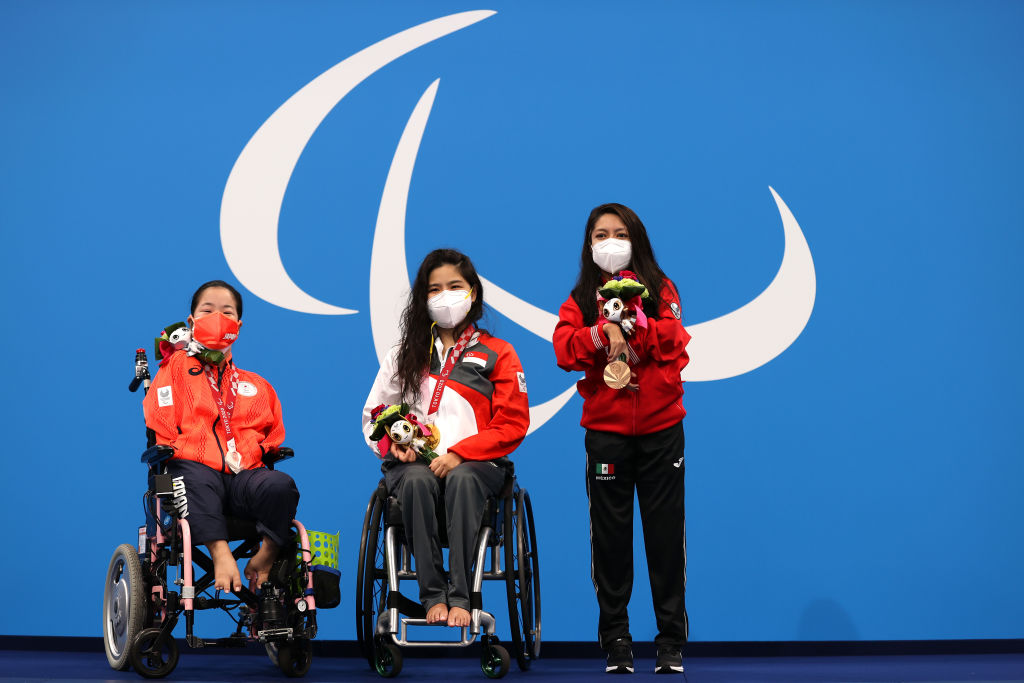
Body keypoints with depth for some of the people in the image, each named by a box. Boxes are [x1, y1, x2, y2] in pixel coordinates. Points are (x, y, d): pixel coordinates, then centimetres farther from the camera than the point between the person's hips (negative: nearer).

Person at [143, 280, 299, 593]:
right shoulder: (177, 367, 20)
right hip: (196, 465, -3)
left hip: (245, 474, 3)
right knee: (196, 483, -43)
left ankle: (265, 557, -23)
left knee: (281, 485, -34)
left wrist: (273, 451, 9)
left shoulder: (255, 384, 30)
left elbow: (273, 435, 30)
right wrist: (163, 453, -6)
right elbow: (158, 427, 10)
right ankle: (220, 554, -49)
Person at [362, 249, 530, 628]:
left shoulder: (497, 354, 11)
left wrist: (459, 453, -12)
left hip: (475, 464, -1)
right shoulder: (404, 355, 19)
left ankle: (460, 597, -41)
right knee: (417, 481, -35)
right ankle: (433, 596, -37)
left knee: (462, 479, -37)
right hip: (414, 463, 2)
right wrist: (395, 442, -5)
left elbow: (512, 425, 2)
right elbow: (373, 415, 19)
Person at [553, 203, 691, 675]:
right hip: (605, 429, 1)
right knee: (610, 535, 3)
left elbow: (674, 340, -8)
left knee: (665, 533, 1)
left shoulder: (659, 290, 7)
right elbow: (565, 351, -7)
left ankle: (671, 641, 8)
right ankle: (615, 641, 11)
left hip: (660, 428, -1)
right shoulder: (580, 300, 9)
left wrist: (630, 322, -17)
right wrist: (605, 330, -19)